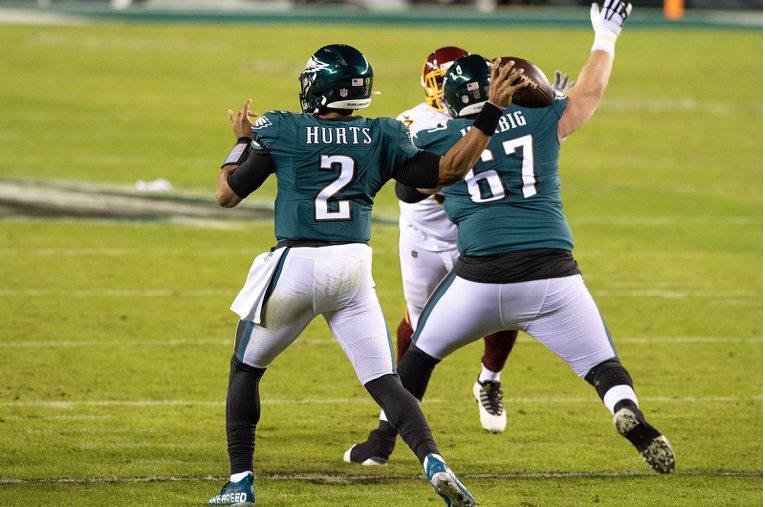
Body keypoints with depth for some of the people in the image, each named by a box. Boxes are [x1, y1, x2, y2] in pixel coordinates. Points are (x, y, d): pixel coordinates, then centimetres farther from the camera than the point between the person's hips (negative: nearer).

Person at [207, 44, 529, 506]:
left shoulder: (280, 132, 1)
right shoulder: (381, 137, 6)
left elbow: (227, 194, 8)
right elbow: (447, 171, 6)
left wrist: (242, 143, 25)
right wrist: (492, 112, 9)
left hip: (294, 265, -2)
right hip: (353, 268, 2)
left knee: (245, 369, 18)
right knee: (384, 381, 4)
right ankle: (434, 463, -20)